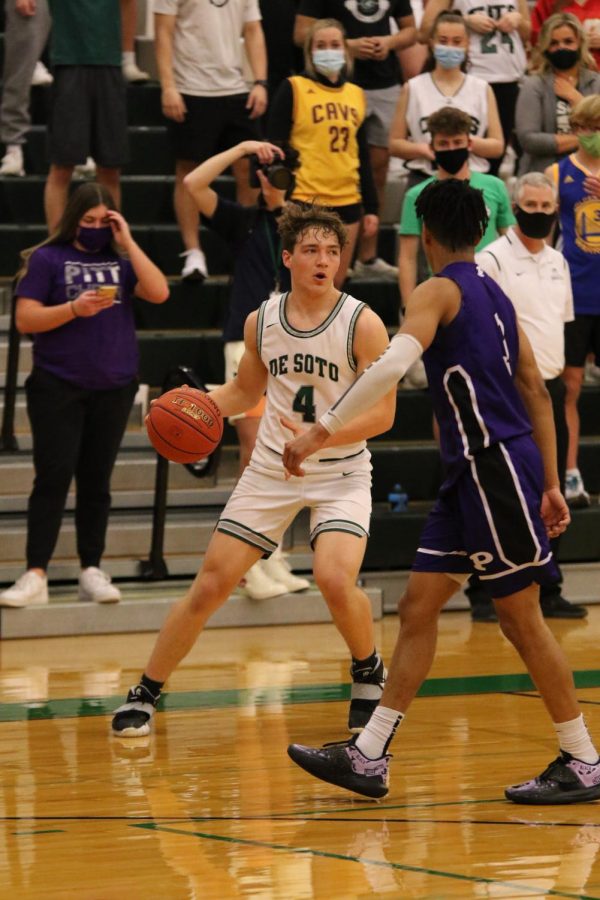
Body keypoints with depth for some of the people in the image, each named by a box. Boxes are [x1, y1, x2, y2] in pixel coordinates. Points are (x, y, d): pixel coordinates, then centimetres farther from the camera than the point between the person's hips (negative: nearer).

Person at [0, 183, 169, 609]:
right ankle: (35, 575, -8)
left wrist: (128, 242, -7)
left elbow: (159, 292, -8)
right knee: (54, 478, -7)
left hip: (114, 388, 3)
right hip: (58, 389, -3)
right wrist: (74, 309, -17)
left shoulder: (121, 260, 8)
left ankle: (92, 571, 14)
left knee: (97, 480, 8)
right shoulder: (47, 259, 1)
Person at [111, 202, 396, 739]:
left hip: (339, 471, -3)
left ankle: (369, 672, 4)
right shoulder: (261, 321, 1)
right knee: (210, 586, 0)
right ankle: (145, 695, 13)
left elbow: (382, 413, -14)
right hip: (271, 468, 3)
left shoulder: (362, 323, -12)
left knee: (335, 579, -26)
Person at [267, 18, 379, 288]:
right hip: (304, 200, -5)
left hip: (347, 201, 5)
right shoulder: (293, 89, -3)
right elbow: (275, 147, -4)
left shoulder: (356, 94, 12)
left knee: (335, 284, 9)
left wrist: (371, 207, 14)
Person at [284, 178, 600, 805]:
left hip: (495, 465, -9)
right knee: (418, 607, 8)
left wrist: (322, 430, -26)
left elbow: (391, 364, -26)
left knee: (521, 617, -2)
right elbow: (536, 391, 17)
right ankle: (368, 758, 9)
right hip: (475, 471, 9)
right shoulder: (492, 294, 17)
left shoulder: (439, 291, -9)